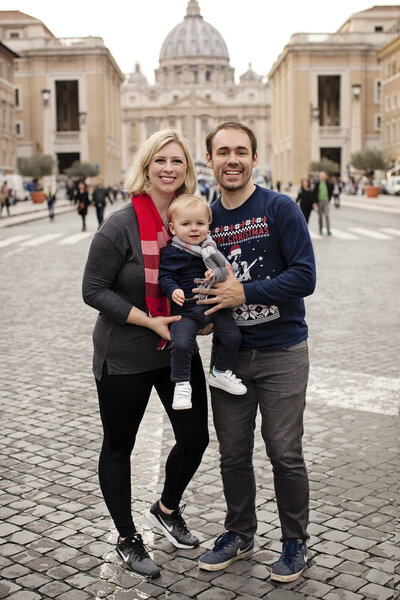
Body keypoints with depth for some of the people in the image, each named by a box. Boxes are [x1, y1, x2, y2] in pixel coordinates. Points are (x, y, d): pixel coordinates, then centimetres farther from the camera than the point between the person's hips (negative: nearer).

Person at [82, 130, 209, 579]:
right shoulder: (121, 226, -17)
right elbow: (94, 290, -15)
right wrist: (150, 321, -21)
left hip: (178, 351, 5)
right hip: (124, 357, -5)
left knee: (195, 438, 10)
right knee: (118, 448, 10)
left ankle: (167, 509, 40)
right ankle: (127, 538, 31)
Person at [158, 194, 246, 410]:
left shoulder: (210, 248, 9)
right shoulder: (171, 253, -7)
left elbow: (224, 270, 12)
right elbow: (165, 277, -8)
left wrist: (215, 274, -11)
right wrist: (173, 291, -28)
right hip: (187, 309, -4)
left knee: (233, 336, -2)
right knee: (181, 344, -23)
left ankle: (221, 373, 21)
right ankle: (181, 384, -3)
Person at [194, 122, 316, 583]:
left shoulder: (280, 208, -9)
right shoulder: (205, 218, 6)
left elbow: (304, 276, -16)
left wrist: (244, 292, -20)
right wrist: (201, 311, -4)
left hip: (282, 353, -4)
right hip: (229, 354, 4)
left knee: (284, 454, 3)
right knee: (233, 454, 12)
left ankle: (295, 541, 24)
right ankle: (240, 534, 32)